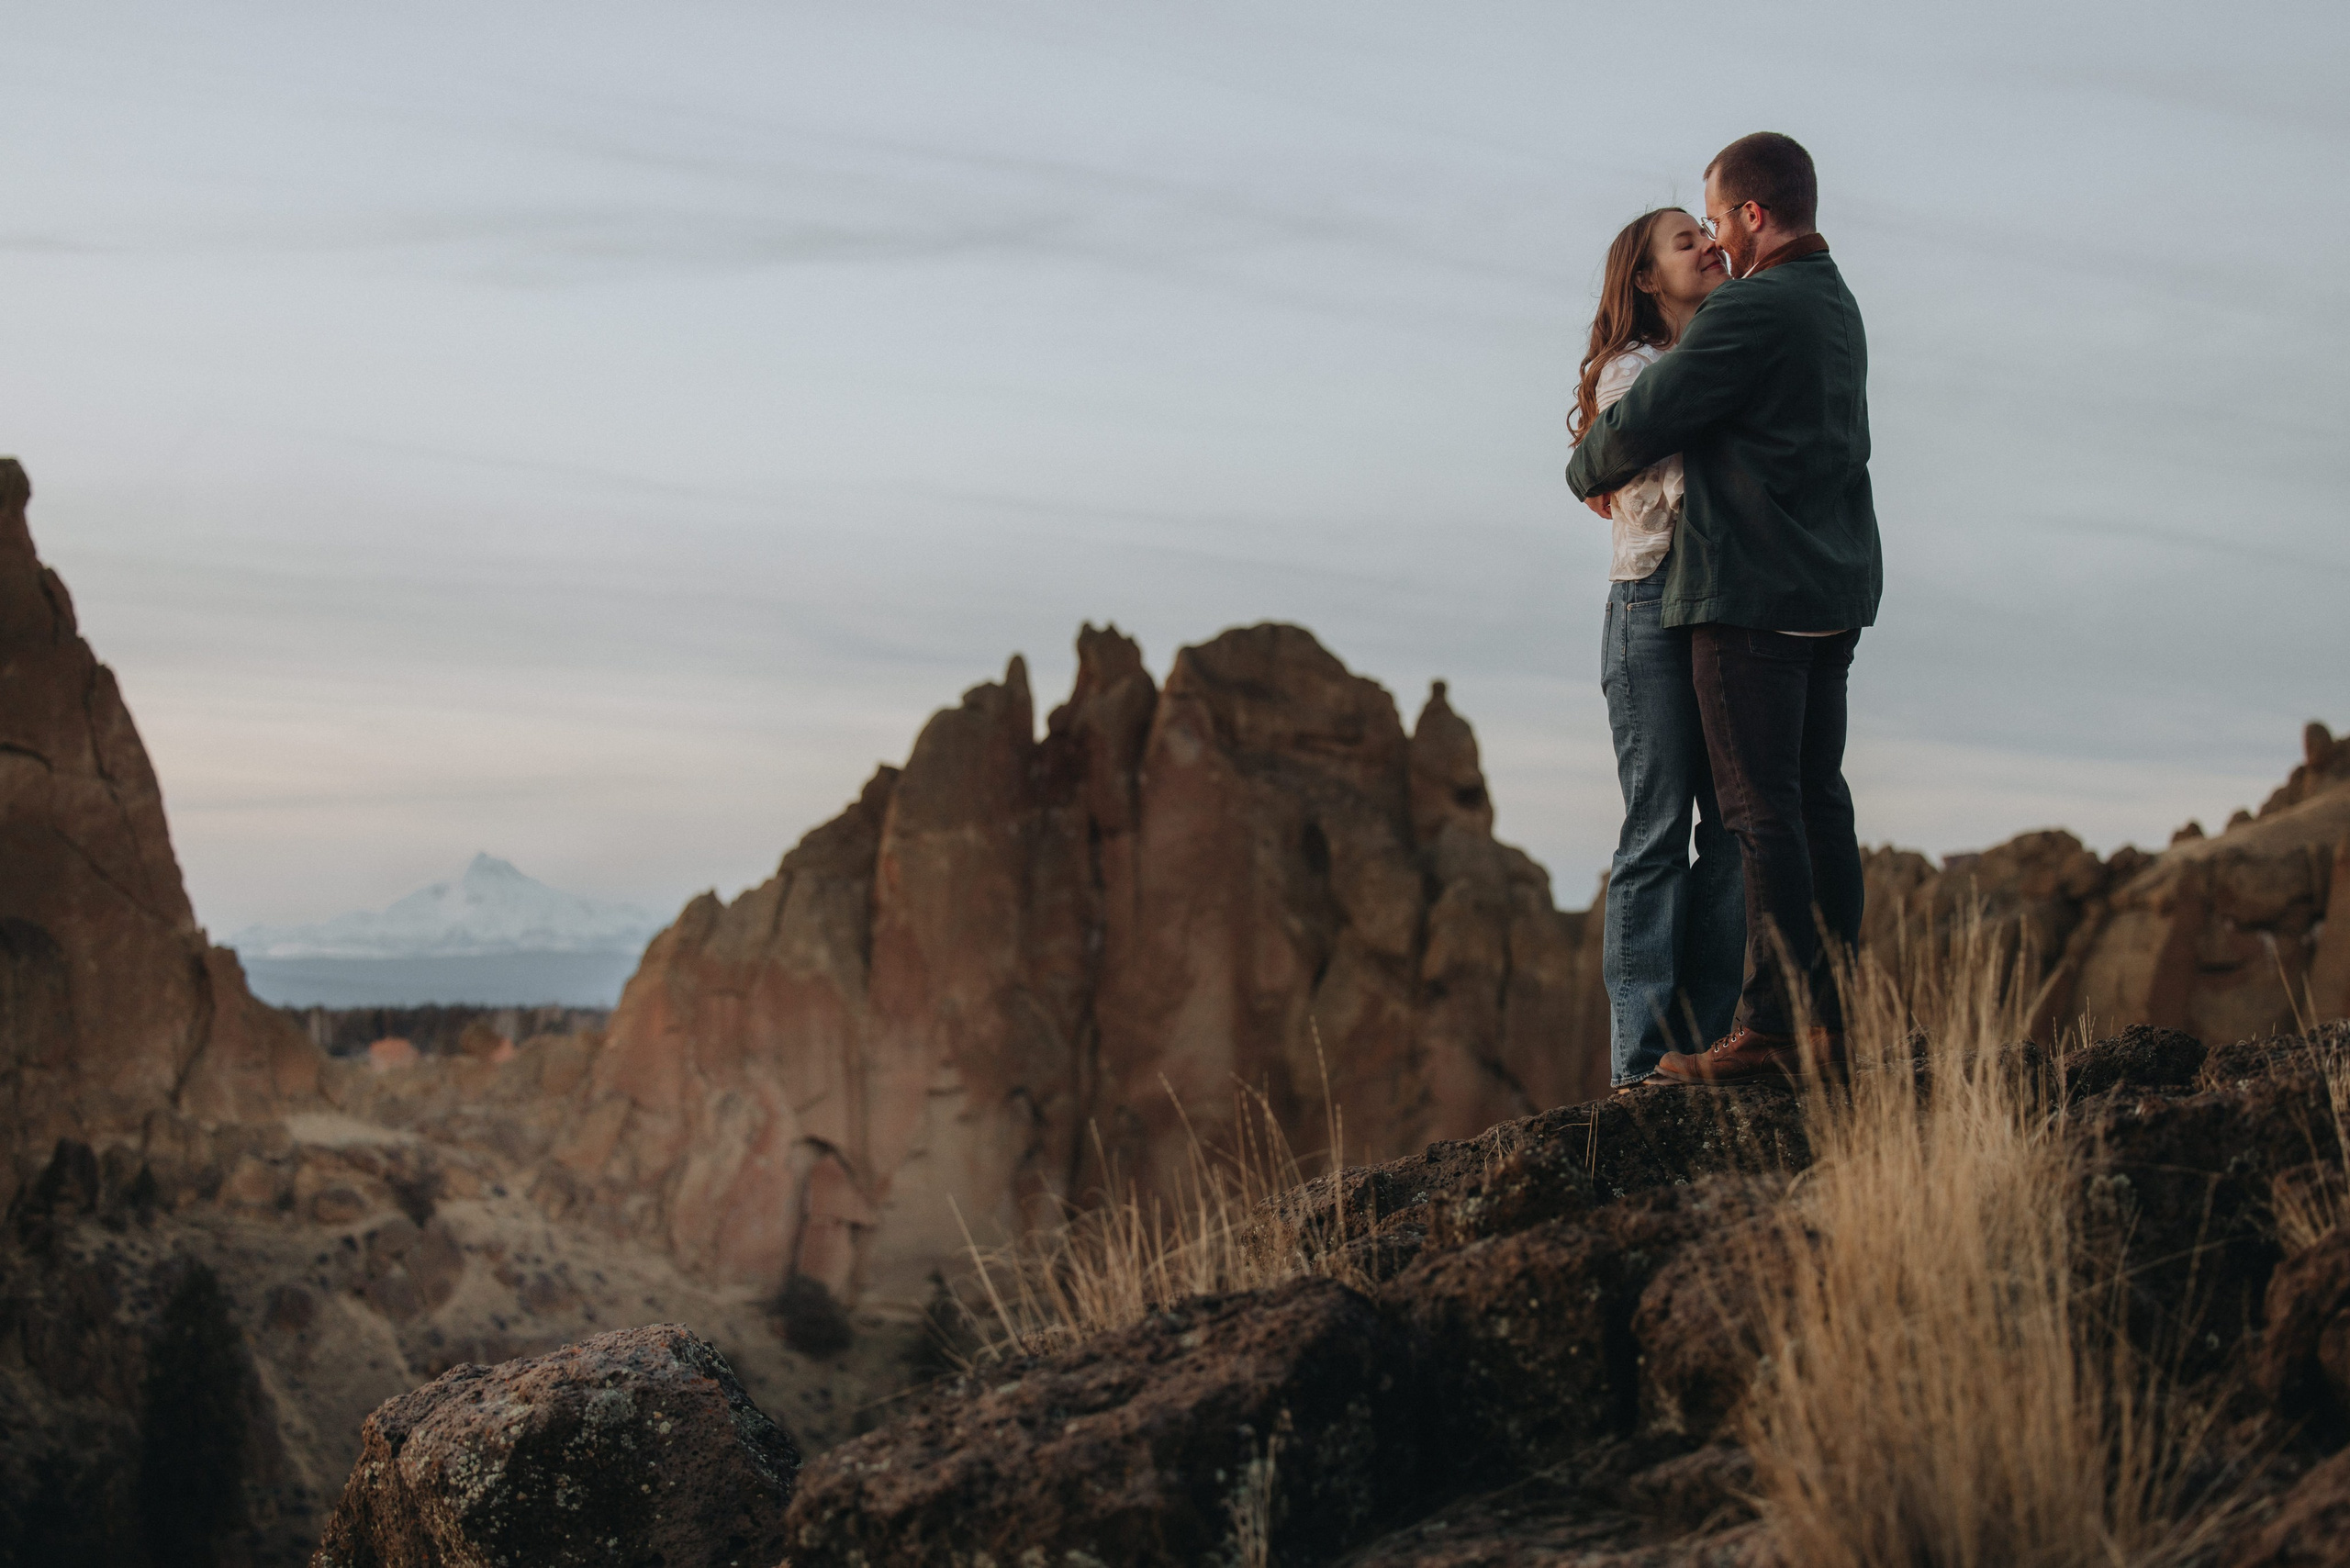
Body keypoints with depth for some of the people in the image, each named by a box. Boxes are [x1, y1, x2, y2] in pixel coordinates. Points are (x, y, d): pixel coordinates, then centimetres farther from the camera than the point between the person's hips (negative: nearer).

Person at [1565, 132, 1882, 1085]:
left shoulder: (1751, 311, -14)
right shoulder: (1835, 305, 17)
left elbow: (1645, 422, -10)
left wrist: (1588, 471, 11)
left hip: (1754, 591, -9)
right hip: (1834, 587, 9)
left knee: (1762, 810, -7)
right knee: (1817, 799, 9)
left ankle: (1778, 1025, -7)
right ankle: (1828, 1019, 11)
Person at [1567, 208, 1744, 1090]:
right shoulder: (1629, 372, -3)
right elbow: (1682, 488, -15)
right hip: (1657, 610, -6)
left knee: (1734, 826, 3)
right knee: (1660, 829, -6)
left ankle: (1708, 1037, 8)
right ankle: (1642, 1057, -2)